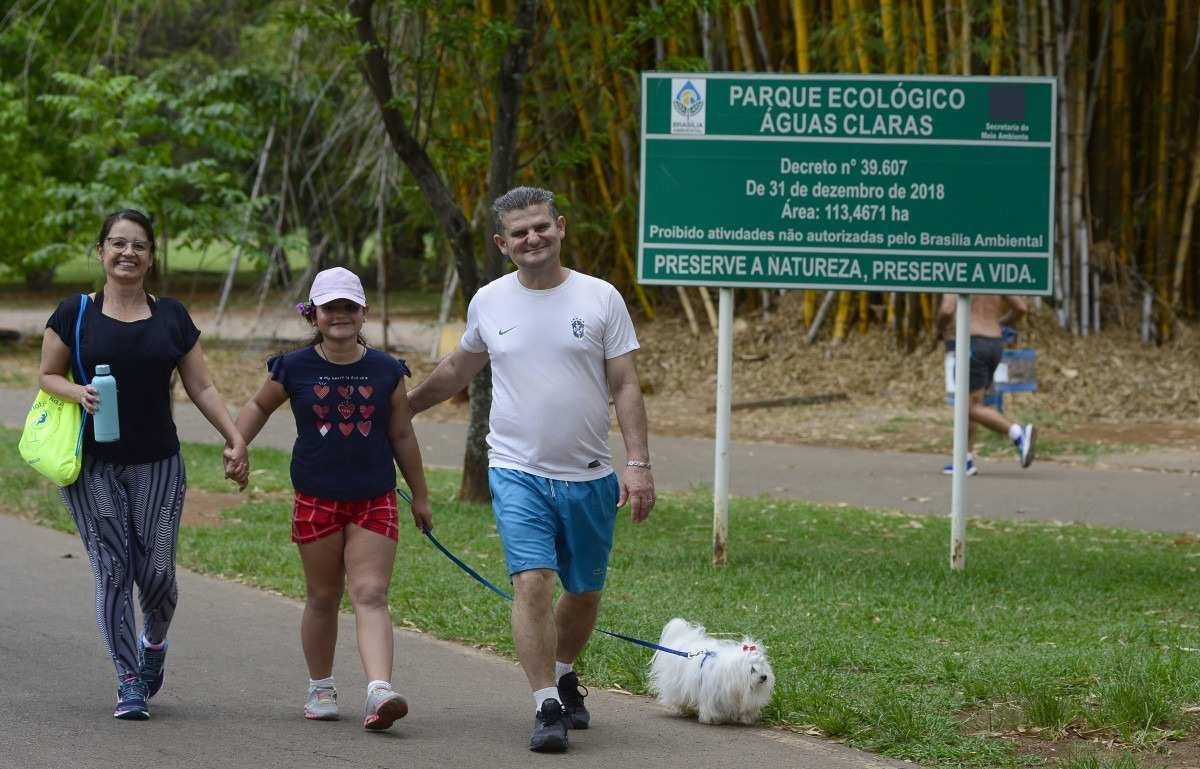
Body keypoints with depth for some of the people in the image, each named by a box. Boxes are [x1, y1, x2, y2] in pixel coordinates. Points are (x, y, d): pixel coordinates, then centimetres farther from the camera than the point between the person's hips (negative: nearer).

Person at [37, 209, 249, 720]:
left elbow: (201, 387, 9)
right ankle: (129, 682, 5)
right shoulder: (75, 314, 1)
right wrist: (77, 392, -13)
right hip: (92, 467, -1)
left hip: (158, 465, 1)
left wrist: (235, 439, 1)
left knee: (156, 573, -4)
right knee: (112, 573, -4)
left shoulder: (171, 318, 7)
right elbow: (47, 375, 8)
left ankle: (154, 643, 28)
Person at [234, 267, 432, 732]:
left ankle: (380, 693, -24)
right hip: (317, 499, 0)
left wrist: (420, 496, 14)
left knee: (370, 595, -11)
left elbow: (402, 437, 9)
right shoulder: (295, 369, -2)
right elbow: (259, 406, 16)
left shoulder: (386, 371, 1)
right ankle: (320, 689, 25)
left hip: (375, 500, 0)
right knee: (323, 598, 9)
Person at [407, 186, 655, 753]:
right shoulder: (488, 303, 4)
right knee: (532, 582, -17)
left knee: (585, 591, 12)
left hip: (589, 477, 1)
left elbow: (625, 387, -2)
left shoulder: (600, 299, -1)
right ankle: (547, 707, -15)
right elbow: (458, 370, 22)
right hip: (517, 472, -1)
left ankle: (562, 675, 39)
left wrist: (638, 463, -10)